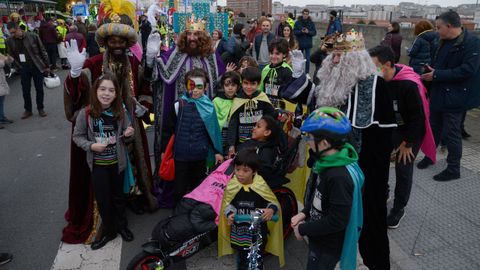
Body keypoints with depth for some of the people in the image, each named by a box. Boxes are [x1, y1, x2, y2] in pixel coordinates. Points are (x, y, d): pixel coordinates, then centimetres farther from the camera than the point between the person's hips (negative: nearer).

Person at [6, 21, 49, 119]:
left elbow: (43, 51, -3)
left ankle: (40, 109, 22)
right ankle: (28, 110, 21)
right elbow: (11, 56, 8)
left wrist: (47, 66, -2)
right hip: (23, 69, 2)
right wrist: (17, 67, 0)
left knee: (39, 89, 7)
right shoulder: (9, 41, -2)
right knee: (25, 90, 7)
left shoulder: (33, 36, -9)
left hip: (37, 66, -2)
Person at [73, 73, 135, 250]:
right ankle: (108, 230, 31)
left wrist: (128, 135, -20)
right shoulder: (85, 113, -15)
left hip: (117, 162, 1)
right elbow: (77, 136, -5)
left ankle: (121, 225, 40)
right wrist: (91, 146, -21)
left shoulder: (121, 113, -10)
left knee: (118, 195, 18)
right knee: (102, 198, 10)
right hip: (98, 164, -1)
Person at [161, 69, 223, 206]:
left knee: (198, 187, 16)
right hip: (181, 155, -1)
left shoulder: (209, 106, -2)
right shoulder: (178, 105, -7)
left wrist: (217, 151, 7)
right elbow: (168, 130, -1)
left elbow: (213, 130, 6)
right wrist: (164, 150, 2)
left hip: (200, 155, 2)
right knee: (180, 188, 9)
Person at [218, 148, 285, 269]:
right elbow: (227, 205, 1)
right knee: (241, 259, 24)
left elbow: (274, 203, -7)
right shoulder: (231, 186, -11)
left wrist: (271, 210, -28)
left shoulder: (261, 187, -18)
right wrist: (229, 214, -19)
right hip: (238, 232, 2)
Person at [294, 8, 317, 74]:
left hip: (308, 44, 0)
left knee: (307, 59, -1)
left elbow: (314, 32, 1)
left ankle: (307, 73, 10)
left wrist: (308, 32, -18)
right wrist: (301, 31, -20)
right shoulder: (298, 22, 0)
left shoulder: (311, 23, 1)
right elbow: (294, 32, -3)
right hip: (300, 43, 0)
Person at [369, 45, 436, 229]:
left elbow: (417, 117, -20)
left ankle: (399, 208, 19)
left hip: (410, 131, -5)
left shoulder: (409, 85, -28)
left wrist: (407, 143, -14)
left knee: (403, 170, 0)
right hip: (388, 128, 5)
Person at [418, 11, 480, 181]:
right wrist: (430, 71, 0)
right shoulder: (444, 42, 8)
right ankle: (429, 156, 36)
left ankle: (453, 169, 16)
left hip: (455, 97, -8)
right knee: (434, 128, 18)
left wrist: (437, 75, -24)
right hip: (438, 93, 8)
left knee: (451, 134, 1)